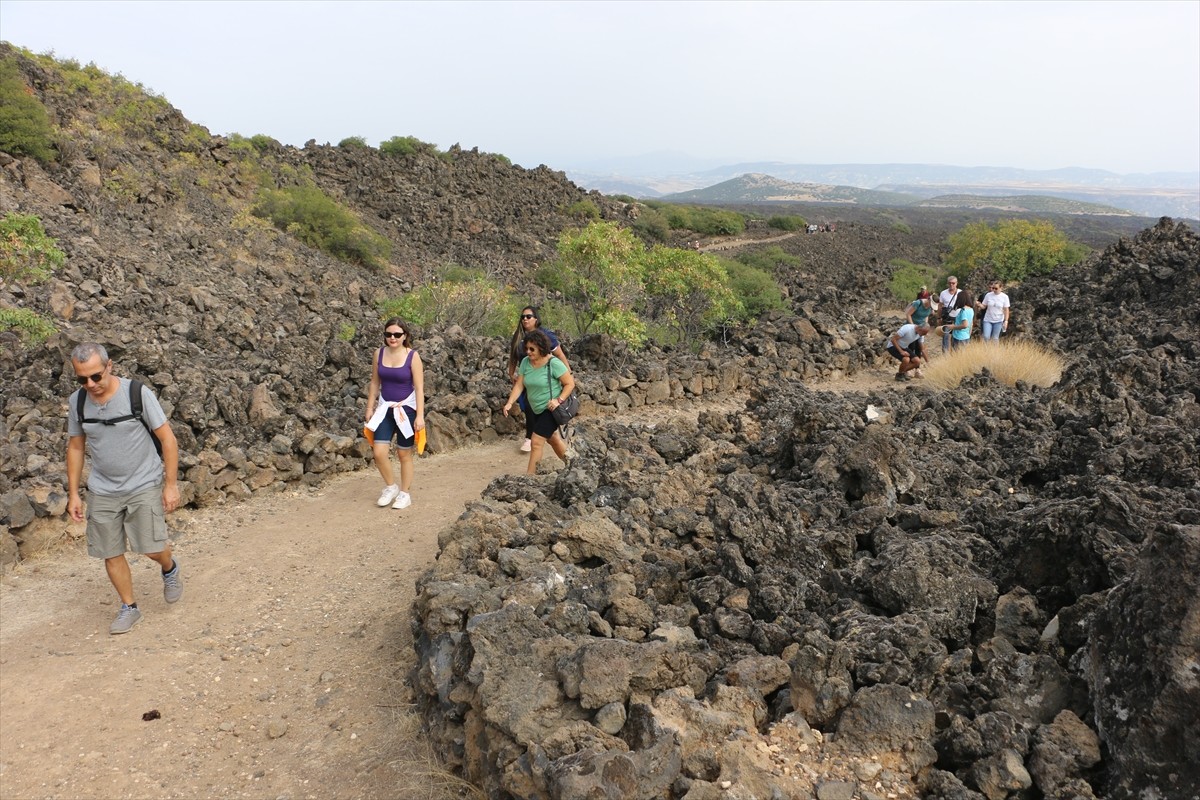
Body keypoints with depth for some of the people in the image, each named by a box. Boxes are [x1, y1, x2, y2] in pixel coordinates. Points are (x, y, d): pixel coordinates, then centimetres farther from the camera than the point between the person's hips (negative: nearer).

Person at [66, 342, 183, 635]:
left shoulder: (138, 393, -15)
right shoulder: (76, 401, -2)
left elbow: (167, 439, -10)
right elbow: (76, 447, 10)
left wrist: (171, 484, -11)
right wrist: (73, 493, 8)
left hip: (144, 485, -4)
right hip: (102, 491, 4)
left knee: (152, 548, -8)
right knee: (111, 554, 6)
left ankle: (170, 569, 27)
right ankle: (129, 608, 25)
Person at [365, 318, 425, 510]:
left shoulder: (413, 356, -11)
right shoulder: (379, 353, 1)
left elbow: (419, 388, -11)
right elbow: (374, 383, 9)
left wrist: (420, 415, -16)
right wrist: (370, 408, 8)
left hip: (406, 409, -3)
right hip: (385, 408, 3)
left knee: (404, 453, 7)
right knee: (379, 452, -6)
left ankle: (405, 493, 22)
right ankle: (391, 486, 18)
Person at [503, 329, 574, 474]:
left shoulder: (554, 363, -22)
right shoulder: (525, 362, -6)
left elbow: (570, 383, -16)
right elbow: (519, 385, -6)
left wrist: (559, 400, -27)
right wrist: (510, 403, -19)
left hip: (551, 409, -7)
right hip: (536, 409, 7)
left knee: (536, 443, -11)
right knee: (552, 438, 24)